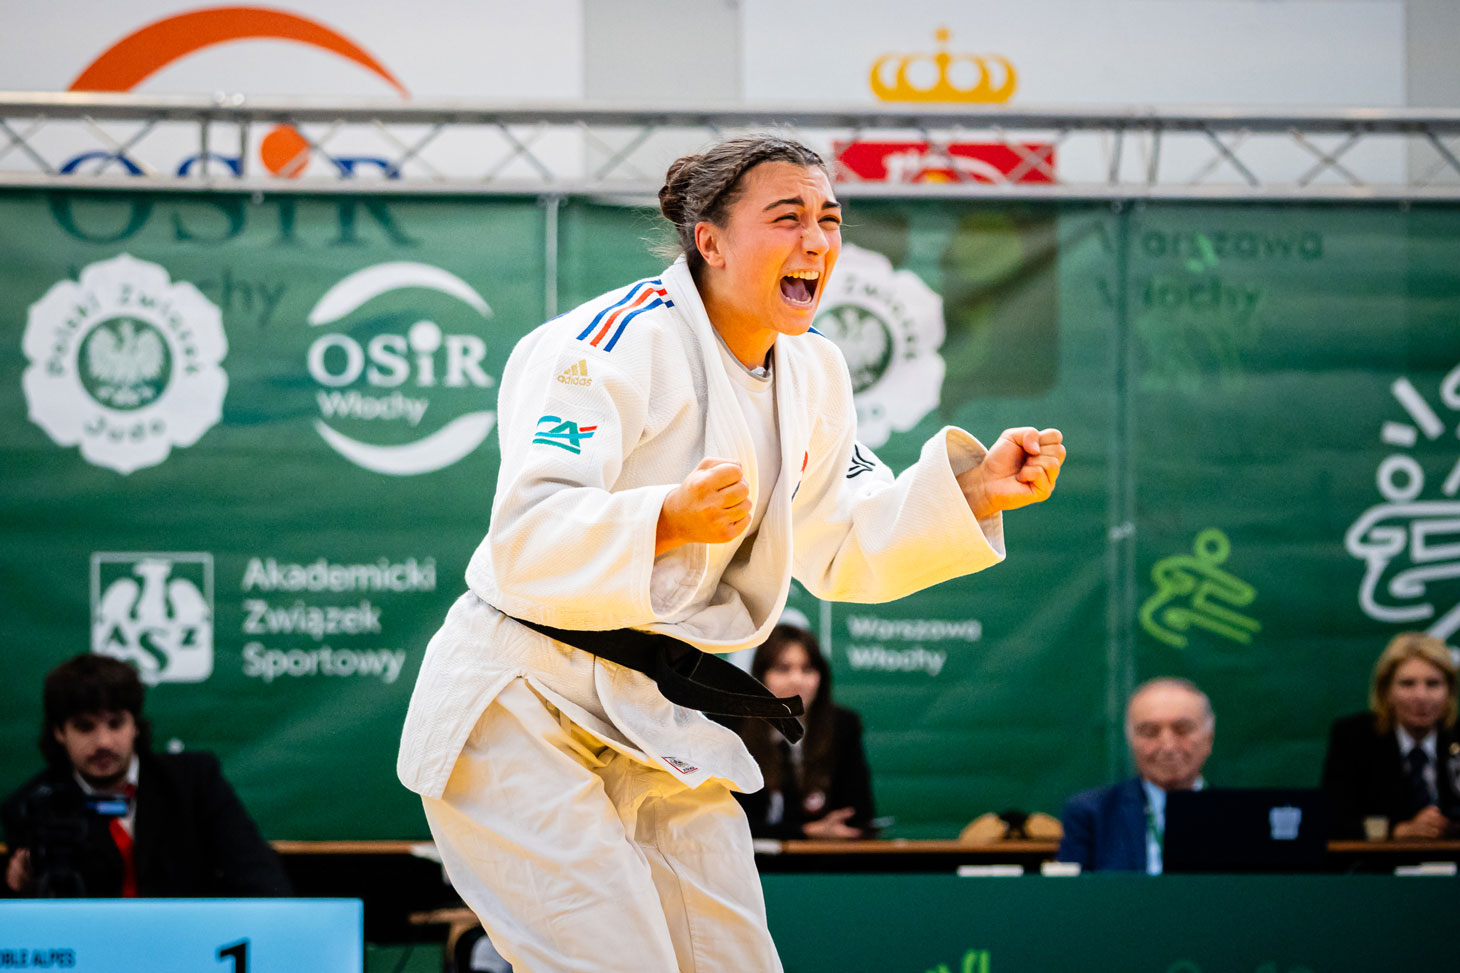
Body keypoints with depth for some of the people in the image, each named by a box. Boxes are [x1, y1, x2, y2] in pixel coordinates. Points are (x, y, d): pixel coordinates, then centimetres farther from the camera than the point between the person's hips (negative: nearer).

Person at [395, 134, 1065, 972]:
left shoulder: (812, 375, 8)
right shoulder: (619, 342, -19)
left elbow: (843, 551, 12)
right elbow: (525, 540, -25)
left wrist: (972, 491, -2)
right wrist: (669, 520, -42)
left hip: (659, 727, 8)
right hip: (524, 714, -8)